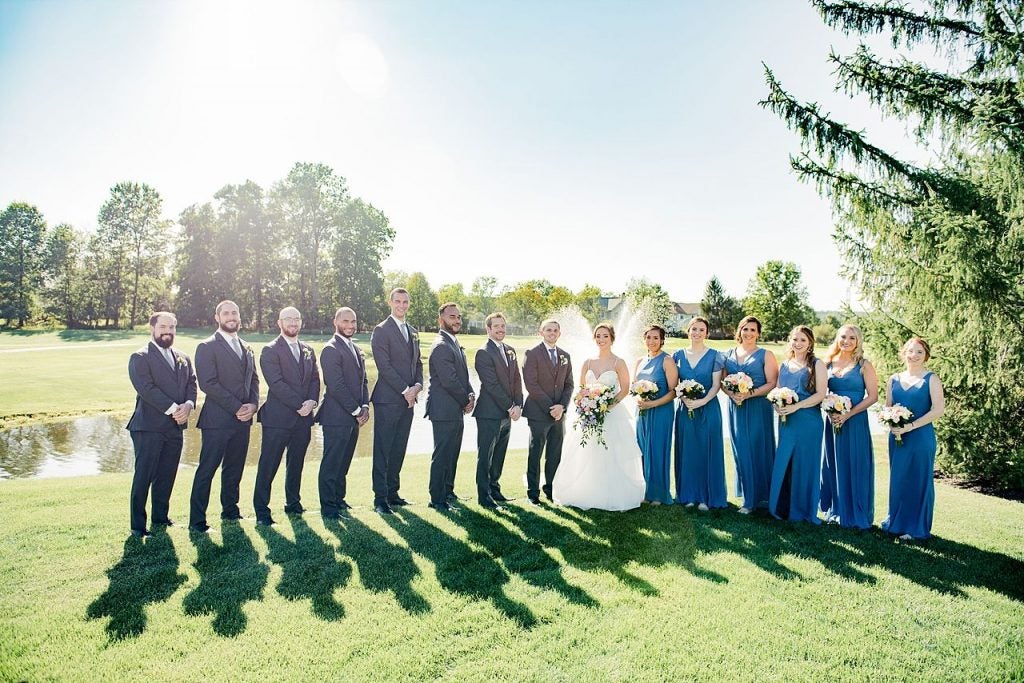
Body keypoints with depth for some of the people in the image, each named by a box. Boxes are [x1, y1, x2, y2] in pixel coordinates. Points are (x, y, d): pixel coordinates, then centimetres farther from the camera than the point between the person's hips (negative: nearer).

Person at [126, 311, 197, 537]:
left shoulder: (183, 359, 17)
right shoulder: (140, 357, -3)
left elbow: (192, 385, 10)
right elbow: (146, 388, -14)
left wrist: (188, 405, -10)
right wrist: (173, 409, -17)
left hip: (175, 427, 6)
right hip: (148, 426, -6)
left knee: (167, 476, 11)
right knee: (143, 476, -2)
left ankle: (161, 517, 23)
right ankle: (137, 525, 6)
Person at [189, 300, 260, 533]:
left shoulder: (245, 348, 16)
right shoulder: (207, 347, -5)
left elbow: (253, 379, 16)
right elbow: (208, 383, -14)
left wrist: (253, 405, -3)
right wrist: (237, 407, -15)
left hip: (242, 418, 6)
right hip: (217, 419, -6)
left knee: (234, 468, 14)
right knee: (207, 469, -2)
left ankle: (230, 509, 27)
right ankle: (197, 520, 5)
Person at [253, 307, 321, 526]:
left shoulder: (308, 350, 15)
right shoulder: (270, 350, -4)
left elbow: (315, 379, 12)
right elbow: (276, 383, -13)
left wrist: (311, 401, -7)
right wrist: (299, 405, -16)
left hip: (303, 417, 6)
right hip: (277, 417, -5)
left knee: (296, 464, 15)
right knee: (268, 466, -1)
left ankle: (293, 504, 28)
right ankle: (261, 511, 8)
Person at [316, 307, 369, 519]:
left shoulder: (356, 350, 17)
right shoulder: (331, 350, -11)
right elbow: (336, 386, -17)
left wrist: (364, 406, 4)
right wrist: (356, 411, -13)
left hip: (353, 417, 8)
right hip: (337, 416, -8)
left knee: (343, 462, 16)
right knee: (331, 463, 0)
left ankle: (338, 499, 27)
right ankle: (328, 507, 9)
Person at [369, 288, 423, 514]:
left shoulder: (413, 332, 18)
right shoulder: (381, 330, -5)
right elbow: (383, 365, -13)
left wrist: (417, 385, 0)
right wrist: (405, 390, -13)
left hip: (408, 399, 7)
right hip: (387, 399, -7)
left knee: (399, 449, 11)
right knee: (382, 450, -3)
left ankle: (392, 492, 20)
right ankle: (380, 498, 3)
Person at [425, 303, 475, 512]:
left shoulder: (454, 344, 16)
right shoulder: (441, 346, -16)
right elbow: (449, 381, -20)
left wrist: (470, 395, 3)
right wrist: (466, 401, -8)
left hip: (456, 410, 10)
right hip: (444, 410, -10)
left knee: (452, 454, 17)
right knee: (442, 455, -2)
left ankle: (448, 492, 29)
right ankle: (437, 499, 7)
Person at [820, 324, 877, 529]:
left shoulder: (864, 365, -3)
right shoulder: (829, 363, 7)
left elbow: (872, 396, -7)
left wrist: (848, 414, -15)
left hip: (855, 422, -4)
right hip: (832, 421, 4)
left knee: (854, 467, 2)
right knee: (833, 466, 10)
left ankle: (857, 516, 14)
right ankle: (836, 510, 23)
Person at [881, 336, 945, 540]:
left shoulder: (931, 379, -3)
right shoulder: (894, 380, 10)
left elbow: (938, 409, -11)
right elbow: (887, 408, 12)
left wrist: (910, 426, -16)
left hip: (921, 437, -4)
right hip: (897, 437, 4)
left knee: (918, 480, 3)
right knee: (897, 479, 10)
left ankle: (915, 527, 14)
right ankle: (896, 522, 23)